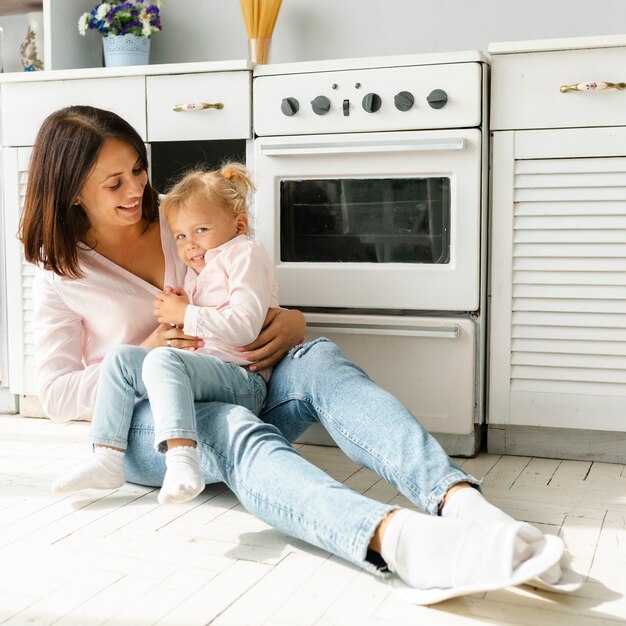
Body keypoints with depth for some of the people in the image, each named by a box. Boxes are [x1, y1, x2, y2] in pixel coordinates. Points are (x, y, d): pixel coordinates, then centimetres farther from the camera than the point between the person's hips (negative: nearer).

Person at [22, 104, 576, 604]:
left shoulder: (177, 222, 13)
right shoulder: (62, 274, 5)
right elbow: (57, 395, 1)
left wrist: (289, 323, -8)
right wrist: (142, 356, -14)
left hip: (231, 392, 4)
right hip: (142, 422, -4)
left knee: (318, 359, -29)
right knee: (235, 431, -40)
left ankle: (462, 502, -53)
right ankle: (396, 541, -69)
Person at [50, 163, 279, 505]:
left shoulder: (245, 252, -1)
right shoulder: (197, 272, 27)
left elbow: (244, 327, -16)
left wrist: (186, 314, -12)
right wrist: (174, 311, 7)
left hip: (241, 378, -9)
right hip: (202, 366, 9)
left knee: (163, 359, -33)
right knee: (120, 357, 0)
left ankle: (182, 461, -50)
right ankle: (107, 460, -7)